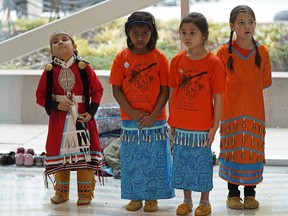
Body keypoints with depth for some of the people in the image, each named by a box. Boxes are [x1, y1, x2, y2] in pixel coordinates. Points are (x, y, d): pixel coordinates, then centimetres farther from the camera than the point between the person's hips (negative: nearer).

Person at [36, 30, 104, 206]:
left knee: (84, 155, 1)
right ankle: (61, 192, 23)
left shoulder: (84, 68, -4)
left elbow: (97, 90, 2)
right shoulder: (49, 71, 0)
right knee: (60, 153, 9)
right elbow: (41, 96, 3)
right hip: (59, 119, 1)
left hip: (82, 119, -1)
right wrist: (56, 105, -14)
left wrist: (91, 112, -10)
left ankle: (85, 193, 12)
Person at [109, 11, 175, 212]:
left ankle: (152, 197, 19)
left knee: (154, 160, 5)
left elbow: (165, 90, -5)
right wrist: (132, 113, -13)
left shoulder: (159, 57, -6)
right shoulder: (122, 58, -2)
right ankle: (135, 196, 22)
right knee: (131, 160, 8)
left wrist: (152, 116, -14)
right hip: (130, 120, 2)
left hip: (155, 120, -1)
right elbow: (116, 90, -2)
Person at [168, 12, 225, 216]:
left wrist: (215, 126, -9)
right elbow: (173, 92, 7)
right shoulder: (177, 61, 1)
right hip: (181, 125, 4)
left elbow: (217, 97, -8)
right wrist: (171, 121, 6)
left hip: (202, 126, -4)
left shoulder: (213, 62, -10)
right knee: (182, 162, 12)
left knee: (202, 162, 6)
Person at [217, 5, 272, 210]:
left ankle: (250, 193, 17)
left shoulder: (262, 51, 0)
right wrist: (233, 93, 0)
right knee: (232, 150, 3)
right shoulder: (224, 51, -5)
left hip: (255, 109, 2)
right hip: (231, 109, -2)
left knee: (253, 150, 6)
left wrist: (247, 91, 4)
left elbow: (266, 81, 8)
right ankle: (233, 193, 14)